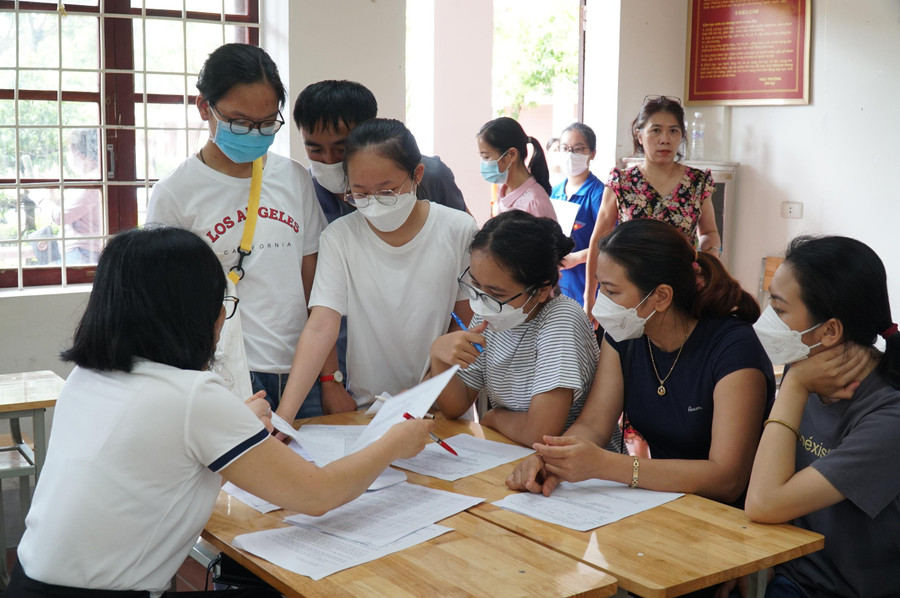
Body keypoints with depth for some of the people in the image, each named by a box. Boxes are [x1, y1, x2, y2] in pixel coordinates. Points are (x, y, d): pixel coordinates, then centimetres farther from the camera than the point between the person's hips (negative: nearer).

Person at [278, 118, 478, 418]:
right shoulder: (339, 237, -6)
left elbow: (471, 326, 3)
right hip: (366, 407, -1)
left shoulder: (458, 230, -5)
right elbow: (320, 327, -15)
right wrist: (284, 413, -25)